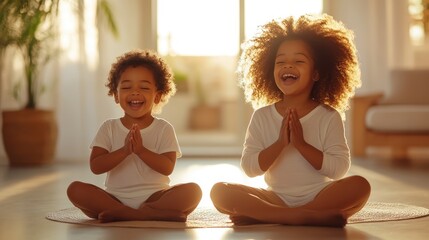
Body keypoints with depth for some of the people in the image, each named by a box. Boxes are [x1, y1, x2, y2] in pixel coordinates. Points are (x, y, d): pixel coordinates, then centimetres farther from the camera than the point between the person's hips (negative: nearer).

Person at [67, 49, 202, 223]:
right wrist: (124, 150, -21)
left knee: (192, 191, -27)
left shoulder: (164, 129, 3)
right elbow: (95, 166, -6)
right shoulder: (109, 128, 6)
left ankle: (121, 214, -28)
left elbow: (168, 167, -9)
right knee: (75, 189, -24)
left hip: (154, 196, -1)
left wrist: (141, 150, -23)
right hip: (116, 197, 1)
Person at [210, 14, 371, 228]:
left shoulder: (329, 117, -1)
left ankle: (263, 215, -27)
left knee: (359, 186, -31)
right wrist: (280, 143, -18)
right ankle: (312, 217, -29)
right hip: (276, 198, 1)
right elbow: (249, 168, -4)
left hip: (320, 196, 0)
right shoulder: (262, 117, 3)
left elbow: (339, 168, -9)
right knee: (220, 192, -21)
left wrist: (301, 144, -17)